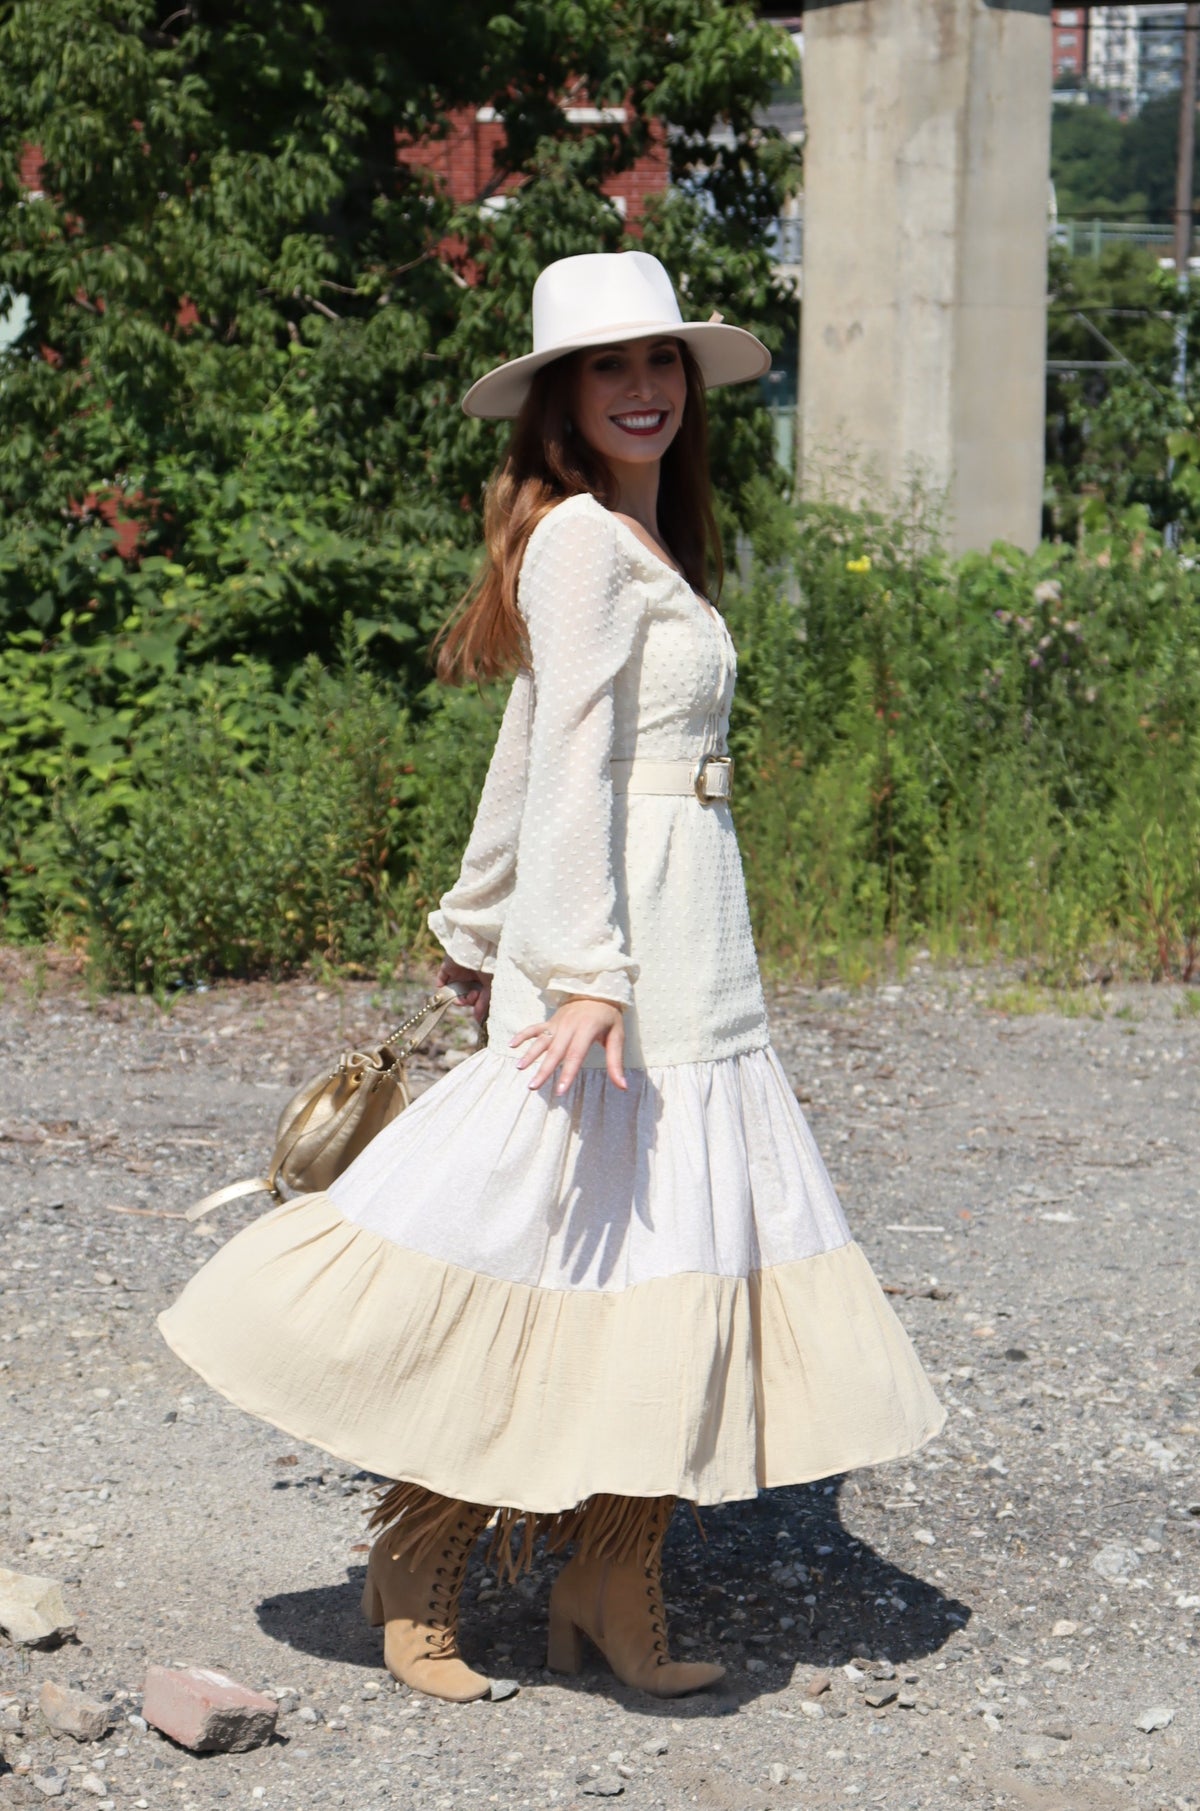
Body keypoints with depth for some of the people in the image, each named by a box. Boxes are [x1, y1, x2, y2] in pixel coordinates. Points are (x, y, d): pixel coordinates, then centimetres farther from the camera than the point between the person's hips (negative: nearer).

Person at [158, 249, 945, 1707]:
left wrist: (482, 931, 28)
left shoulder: (640, 542, 18)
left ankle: (611, 1592, 15)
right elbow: (568, 763, -19)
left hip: (685, 954, 9)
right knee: (574, 1259, -3)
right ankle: (417, 1570, 11)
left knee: (670, 1272, 8)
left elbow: (526, 753, 23)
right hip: (619, 945, -9)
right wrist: (584, 971, -25)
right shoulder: (582, 539, -11)